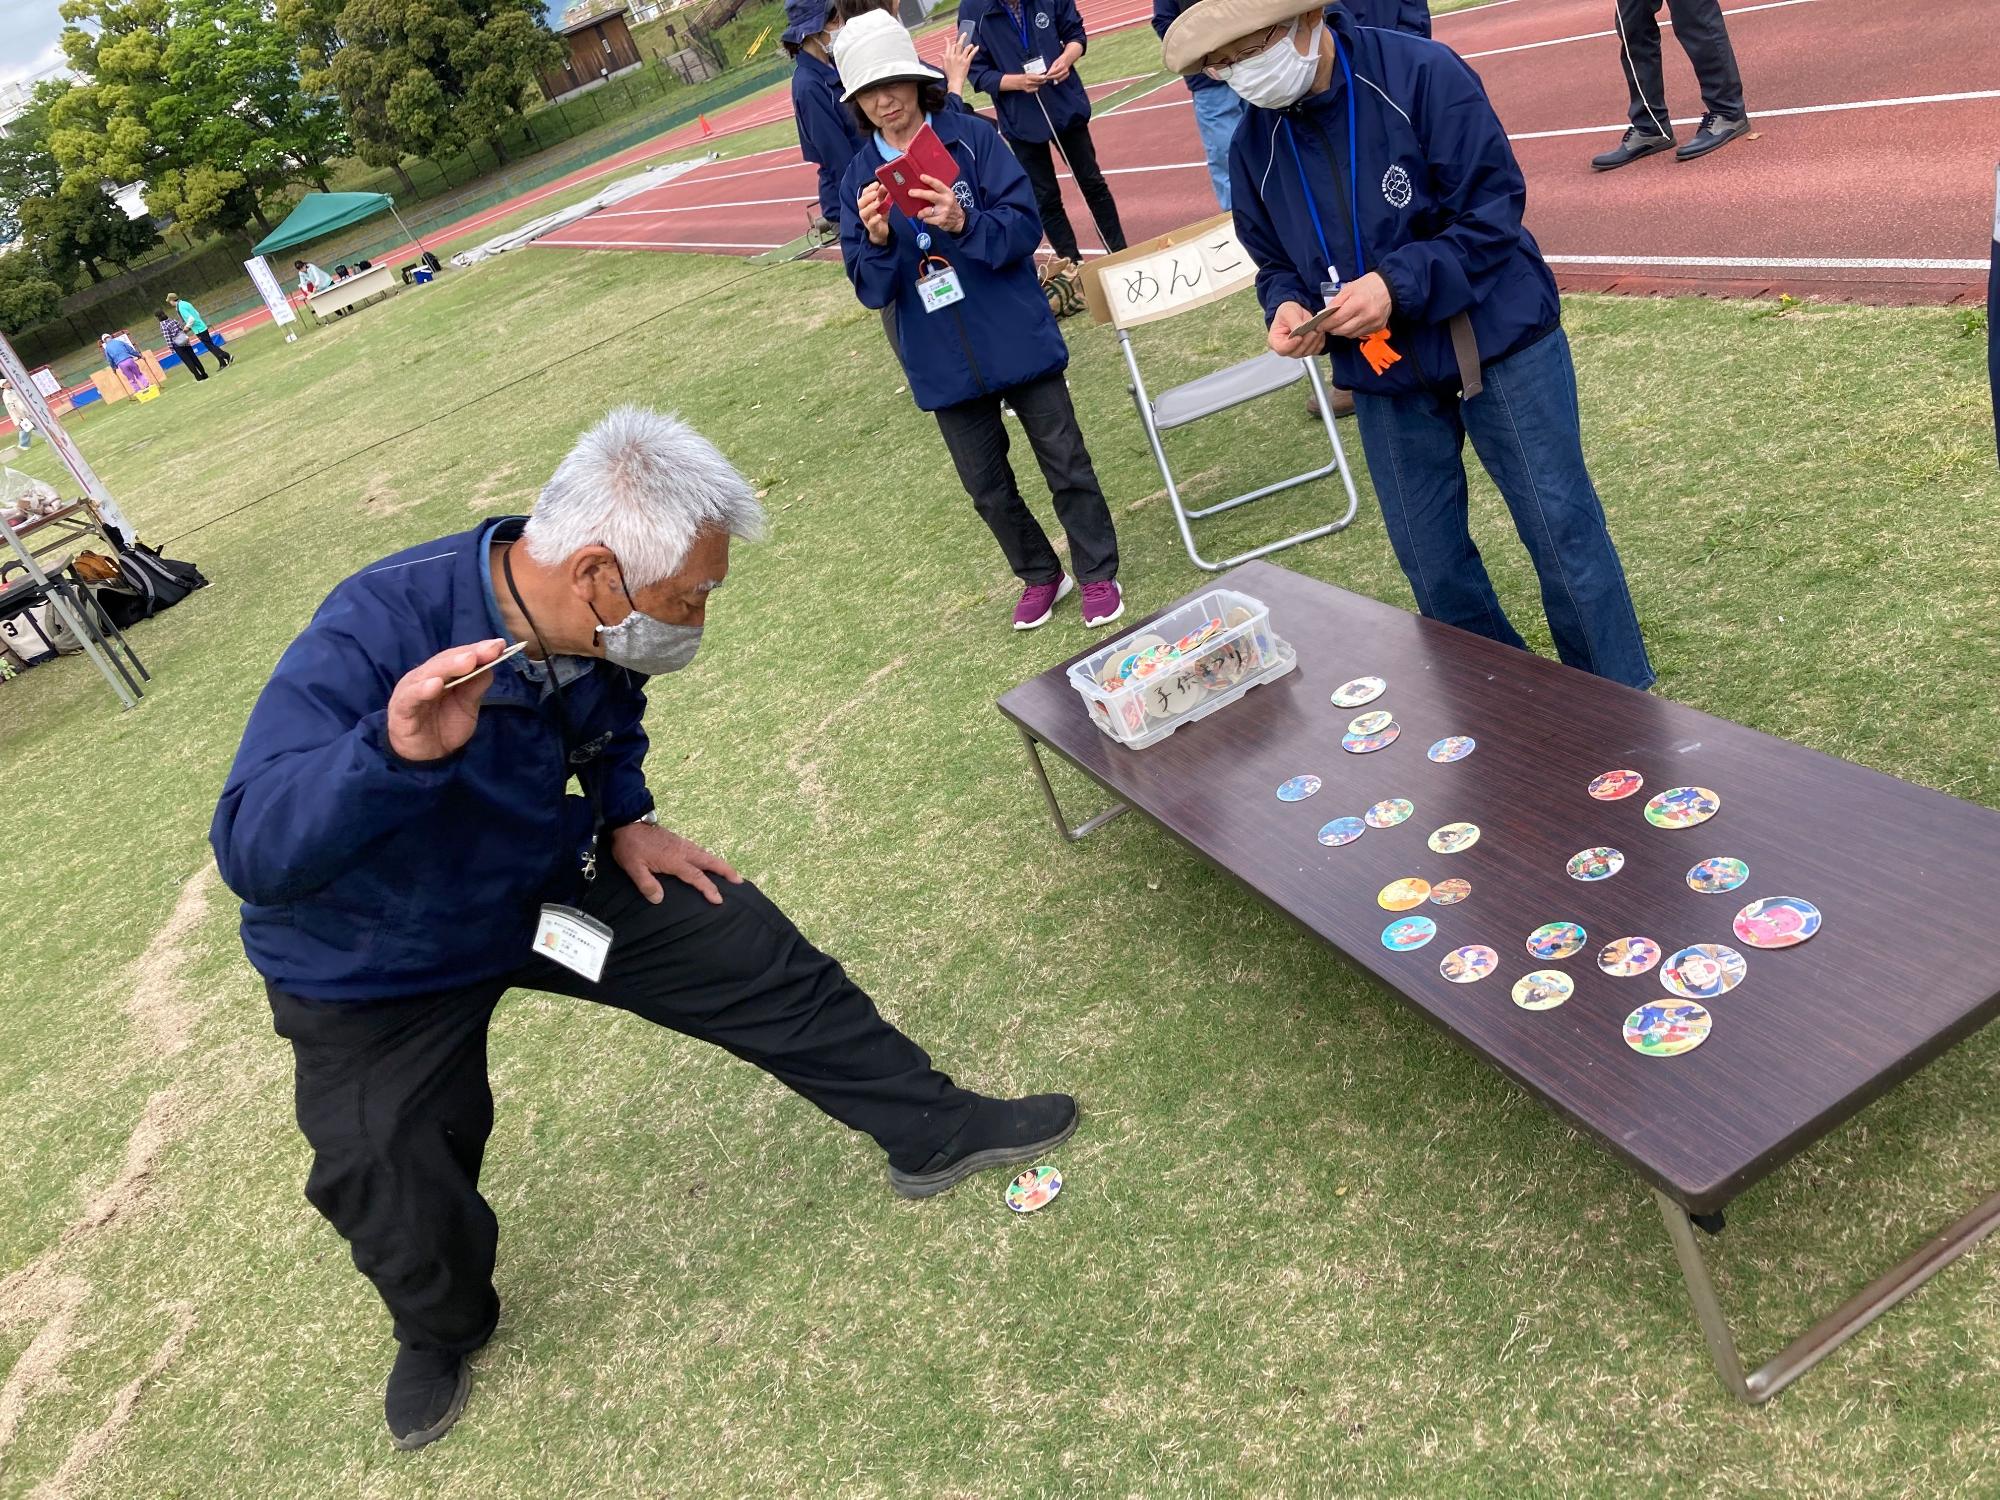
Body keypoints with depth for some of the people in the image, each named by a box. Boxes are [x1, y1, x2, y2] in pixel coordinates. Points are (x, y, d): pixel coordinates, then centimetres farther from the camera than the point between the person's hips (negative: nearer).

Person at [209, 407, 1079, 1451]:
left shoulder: (600, 635, -18)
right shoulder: (375, 633, -38)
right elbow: (253, 851, -44)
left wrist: (624, 818, -6)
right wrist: (396, 751, -60)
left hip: (546, 883, 5)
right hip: (374, 972, -4)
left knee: (763, 962, -2)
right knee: (394, 1200, -3)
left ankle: (933, 1130, 18)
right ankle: (441, 1333, 35)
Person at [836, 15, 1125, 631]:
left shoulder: (972, 138, -7)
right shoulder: (859, 177, 0)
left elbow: (1025, 227, -13)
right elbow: (871, 290, -3)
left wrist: (965, 223, -31)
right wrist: (877, 240, -24)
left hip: (1019, 340, -3)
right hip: (943, 364, 3)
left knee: (1065, 463, 6)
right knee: (987, 487, 14)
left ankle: (1098, 574, 25)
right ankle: (1039, 576, 35)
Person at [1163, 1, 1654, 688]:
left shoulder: (1421, 73, -16)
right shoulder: (1253, 145, -2)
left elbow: (1495, 206, -17)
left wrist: (1399, 284, -27)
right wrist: (1287, 307, -13)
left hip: (1497, 339, -4)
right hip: (1383, 372, 4)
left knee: (1562, 530, 4)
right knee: (1432, 567, 10)